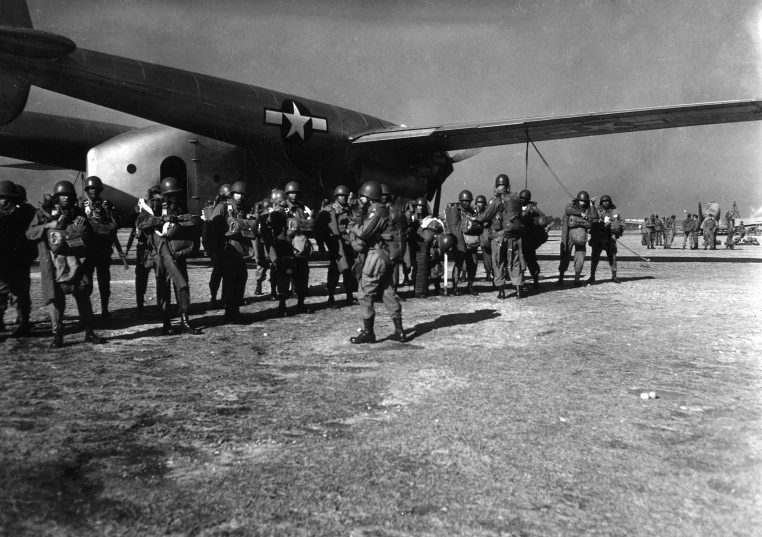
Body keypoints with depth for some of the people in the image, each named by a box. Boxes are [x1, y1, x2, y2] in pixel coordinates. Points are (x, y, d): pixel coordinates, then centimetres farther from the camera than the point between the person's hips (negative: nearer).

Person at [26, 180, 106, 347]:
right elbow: (29, 233, -4)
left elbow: (90, 237, 7)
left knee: (83, 297, 5)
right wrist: (50, 225, -15)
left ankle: (89, 332, 14)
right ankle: (57, 335, 8)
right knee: (55, 298, -1)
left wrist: (83, 230, -14)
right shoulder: (44, 213, 4)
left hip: (77, 262, 2)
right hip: (54, 263, -1)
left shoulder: (79, 213, 8)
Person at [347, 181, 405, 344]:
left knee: (365, 293, -4)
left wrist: (352, 225, -4)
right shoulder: (383, 210, 17)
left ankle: (368, 332, 0)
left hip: (377, 255, -10)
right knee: (387, 291, 13)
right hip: (386, 255, 10)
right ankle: (399, 331, 16)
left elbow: (363, 232, -21)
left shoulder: (376, 211, -14)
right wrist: (357, 226, 5)